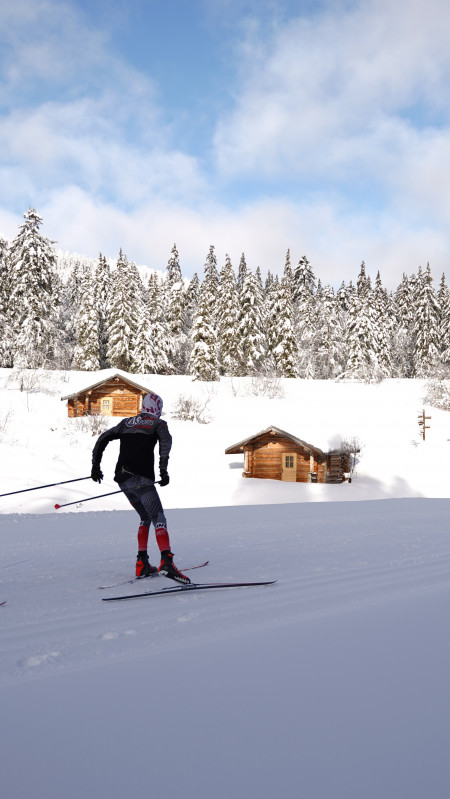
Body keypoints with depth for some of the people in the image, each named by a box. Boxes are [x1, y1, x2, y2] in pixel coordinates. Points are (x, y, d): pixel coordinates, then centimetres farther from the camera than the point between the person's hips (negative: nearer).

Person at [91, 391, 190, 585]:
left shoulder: (126, 423, 21)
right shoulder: (158, 424, 6)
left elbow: (103, 438, 17)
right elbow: (165, 443, -13)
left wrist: (96, 465, 17)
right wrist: (163, 471, -17)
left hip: (122, 479, 6)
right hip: (141, 479, -6)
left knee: (145, 518, 20)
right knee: (158, 519, -10)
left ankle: (142, 563, 13)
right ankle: (166, 560, -32)